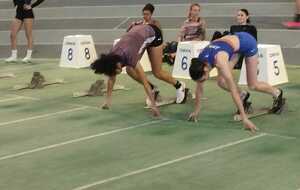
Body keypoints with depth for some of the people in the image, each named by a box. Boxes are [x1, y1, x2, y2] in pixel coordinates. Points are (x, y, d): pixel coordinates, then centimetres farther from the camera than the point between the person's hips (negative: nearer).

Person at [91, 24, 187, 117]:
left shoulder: (129, 57, -37)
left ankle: (179, 86, 22)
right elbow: (111, 79, -4)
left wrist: (153, 105, -37)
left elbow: (144, 82, -36)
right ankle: (152, 89, 14)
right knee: (130, 70, -6)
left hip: (153, 34, -6)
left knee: (157, 72, -3)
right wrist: (108, 100, -3)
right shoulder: (111, 58, -20)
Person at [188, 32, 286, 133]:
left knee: (252, 85, 3)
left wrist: (244, 118, -40)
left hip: (247, 43, -6)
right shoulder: (199, 62, -21)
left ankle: (277, 93, 31)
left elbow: (233, 90, -40)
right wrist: (196, 110, -1)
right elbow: (199, 87, -6)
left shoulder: (219, 61, -39)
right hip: (234, 41, 6)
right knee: (221, 82, -6)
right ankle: (243, 95, 21)